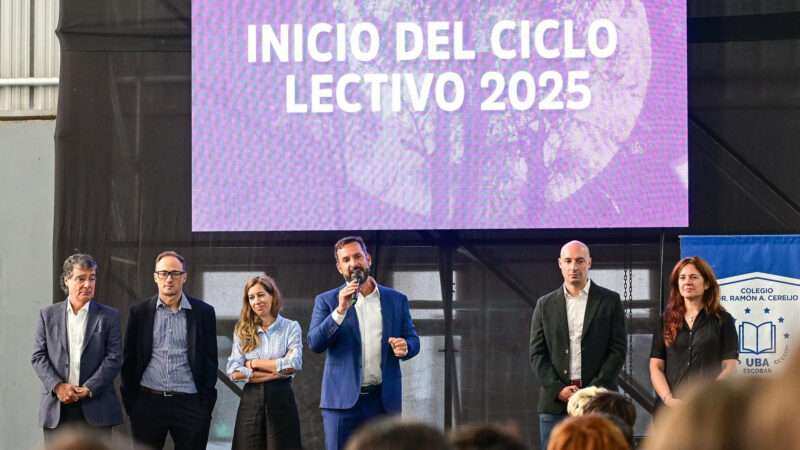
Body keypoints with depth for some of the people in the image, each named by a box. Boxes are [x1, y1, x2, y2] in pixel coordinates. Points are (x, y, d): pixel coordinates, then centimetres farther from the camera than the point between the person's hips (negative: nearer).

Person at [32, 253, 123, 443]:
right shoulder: (48, 315, 10)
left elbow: (114, 358, -1)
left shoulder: (109, 316, 5)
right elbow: (39, 357, 5)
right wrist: (57, 386, -11)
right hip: (56, 409, 1)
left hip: (96, 410, -1)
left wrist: (88, 389, -11)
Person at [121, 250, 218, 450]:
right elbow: (129, 359, 9)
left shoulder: (203, 312, 5)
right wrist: (129, 401, 3)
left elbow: (210, 360, 6)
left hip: (189, 403, -1)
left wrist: (207, 402, 0)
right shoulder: (139, 312, 6)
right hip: (148, 402, 1)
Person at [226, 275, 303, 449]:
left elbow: (294, 364, -11)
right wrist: (275, 372, -9)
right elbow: (233, 372, -3)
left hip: (281, 398, -2)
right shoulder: (242, 331, 9)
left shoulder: (290, 327, 4)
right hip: (250, 400, 2)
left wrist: (255, 364, -5)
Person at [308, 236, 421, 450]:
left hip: (385, 400, 2)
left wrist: (405, 347, -11)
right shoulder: (327, 301, 5)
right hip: (343, 399, -2)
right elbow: (314, 343, -6)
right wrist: (340, 310, -17)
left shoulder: (396, 300, 11)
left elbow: (413, 340, 14)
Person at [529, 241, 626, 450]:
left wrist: (594, 390, -9)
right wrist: (558, 389, -7)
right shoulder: (545, 305, 12)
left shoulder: (609, 301, 6)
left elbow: (618, 351, 1)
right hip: (554, 401, 2)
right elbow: (537, 354, 8)